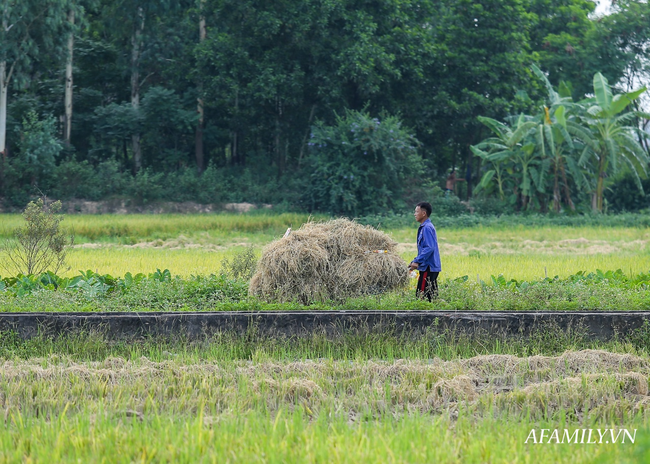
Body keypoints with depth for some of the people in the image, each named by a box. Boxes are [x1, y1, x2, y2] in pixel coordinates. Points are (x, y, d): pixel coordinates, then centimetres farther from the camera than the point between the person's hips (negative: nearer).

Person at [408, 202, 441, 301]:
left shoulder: (427, 228, -13)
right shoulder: (424, 227, 18)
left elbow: (429, 248, -22)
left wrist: (417, 262, -21)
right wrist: (415, 261, 20)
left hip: (428, 269, -10)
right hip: (432, 268, 10)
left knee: (421, 296, -11)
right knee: (432, 296, 9)